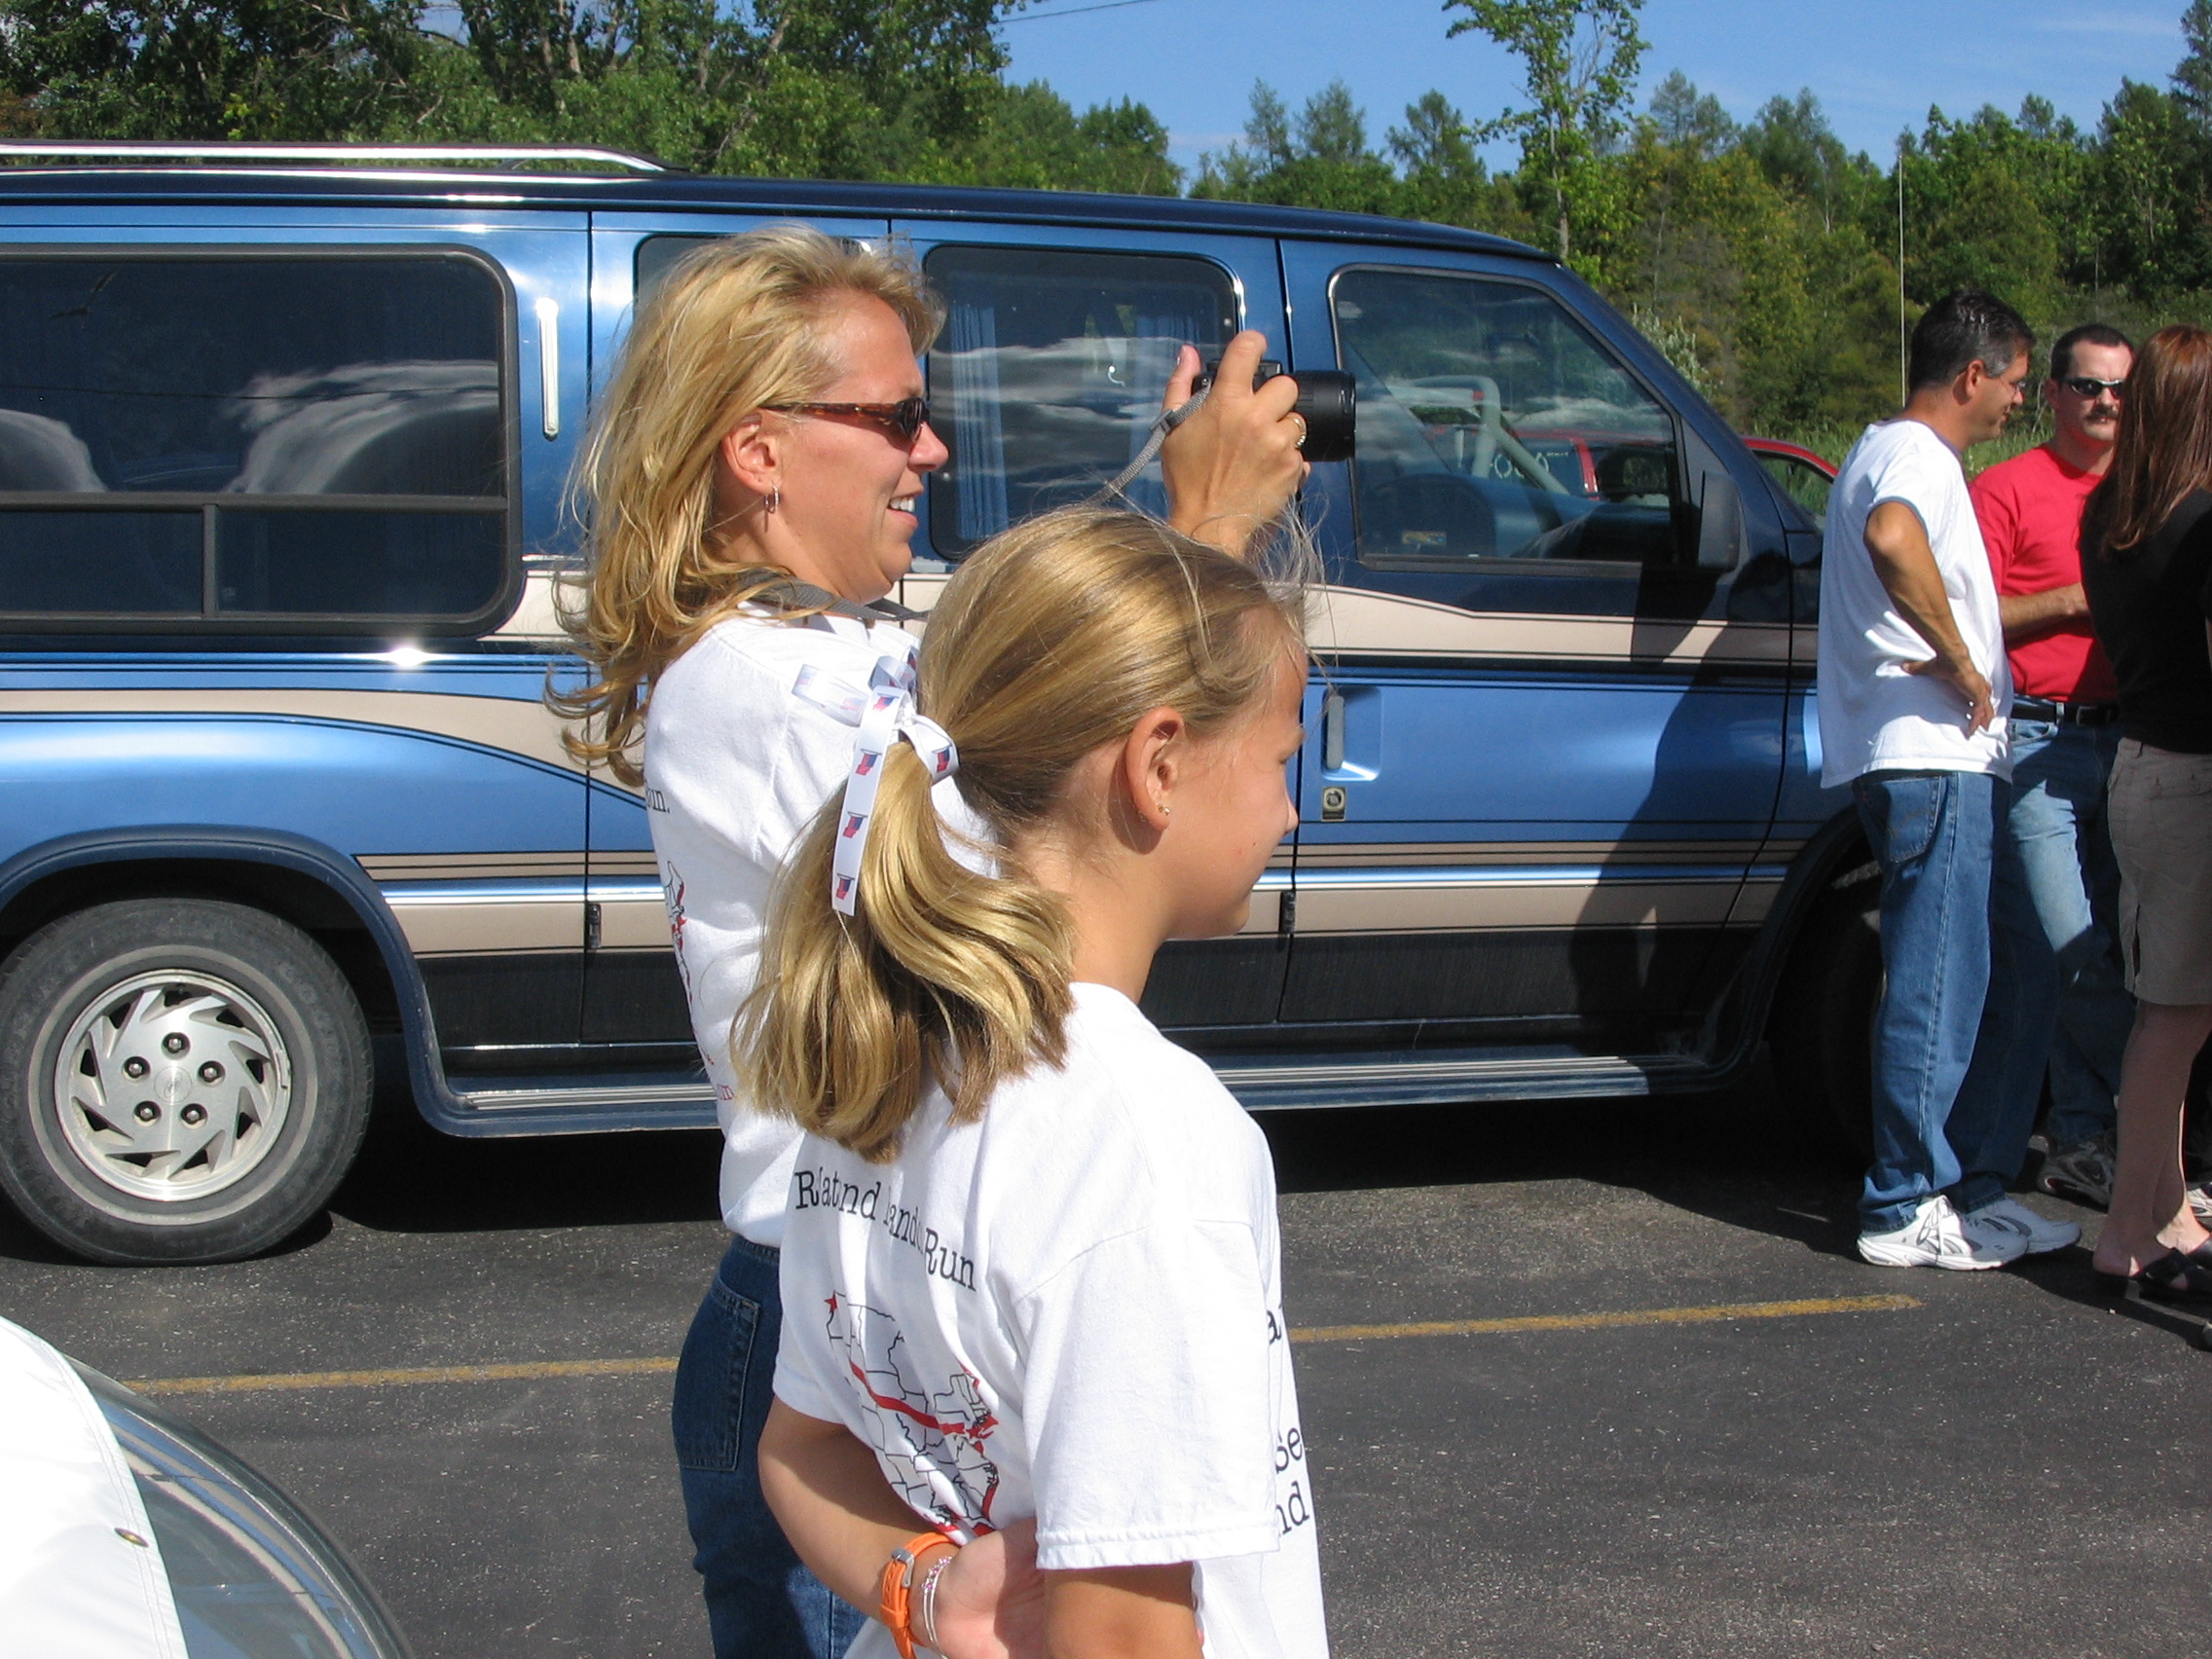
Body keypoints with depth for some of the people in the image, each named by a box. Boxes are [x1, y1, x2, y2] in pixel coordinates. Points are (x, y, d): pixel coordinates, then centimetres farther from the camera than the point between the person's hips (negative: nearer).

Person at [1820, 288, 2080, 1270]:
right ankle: (1908, 1211, -3)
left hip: (1949, 759, 11)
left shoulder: (1889, 452, 24)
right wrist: (1961, 664, -26)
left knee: (1978, 984, 14)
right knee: (1937, 987, -8)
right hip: (1932, 757, -11)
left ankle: (1972, 1184, 20)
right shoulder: (1916, 456, -10)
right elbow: (1892, 539, -35)